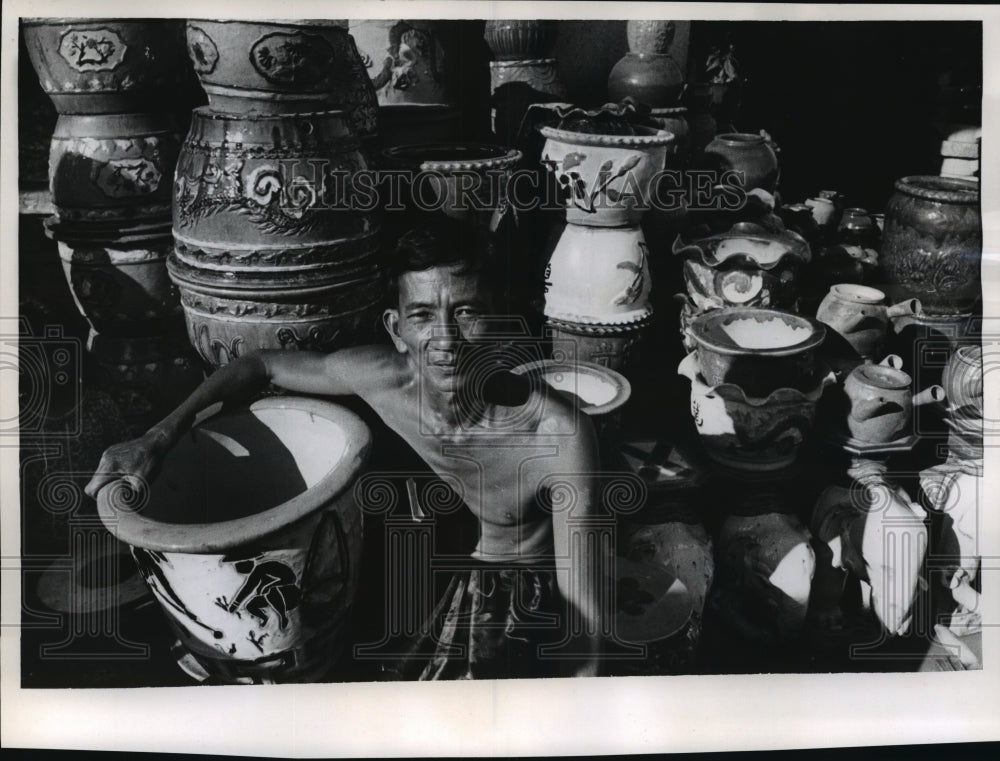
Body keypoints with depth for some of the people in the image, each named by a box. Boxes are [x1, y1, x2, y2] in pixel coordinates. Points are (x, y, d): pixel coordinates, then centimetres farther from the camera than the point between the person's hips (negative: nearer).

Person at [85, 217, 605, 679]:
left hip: (530, 593, -3)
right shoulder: (380, 381, -21)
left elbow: (583, 624, -27)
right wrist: (158, 437, -10)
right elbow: (261, 365, -2)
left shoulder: (559, 435, -33)